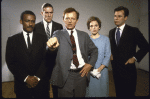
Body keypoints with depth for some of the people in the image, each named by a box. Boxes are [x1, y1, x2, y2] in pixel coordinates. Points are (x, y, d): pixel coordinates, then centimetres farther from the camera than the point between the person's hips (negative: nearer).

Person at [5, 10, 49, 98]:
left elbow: (46, 59, -3)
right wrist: (26, 78, -11)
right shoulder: (12, 40, 2)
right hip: (22, 84, 0)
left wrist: (37, 77, -12)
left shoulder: (42, 38, 2)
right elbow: (11, 62, -3)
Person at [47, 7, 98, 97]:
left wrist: (90, 64, 0)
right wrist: (52, 44, -45)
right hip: (65, 75, -3)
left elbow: (94, 50, 15)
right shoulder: (59, 34, 1)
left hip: (82, 73, 3)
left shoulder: (84, 35, 9)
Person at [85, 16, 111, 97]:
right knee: (90, 90, 6)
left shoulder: (105, 39, 3)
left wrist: (100, 68, -12)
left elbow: (107, 55, 0)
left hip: (102, 70, 0)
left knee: (101, 90, 7)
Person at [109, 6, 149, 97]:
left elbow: (145, 47, -3)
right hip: (115, 68, 5)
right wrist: (110, 54, 5)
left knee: (129, 93, 5)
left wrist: (135, 58, -10)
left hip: (128, 68, -4)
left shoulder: (133, 31, -7)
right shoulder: (111, 32, 8)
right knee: (119, 92, 16)